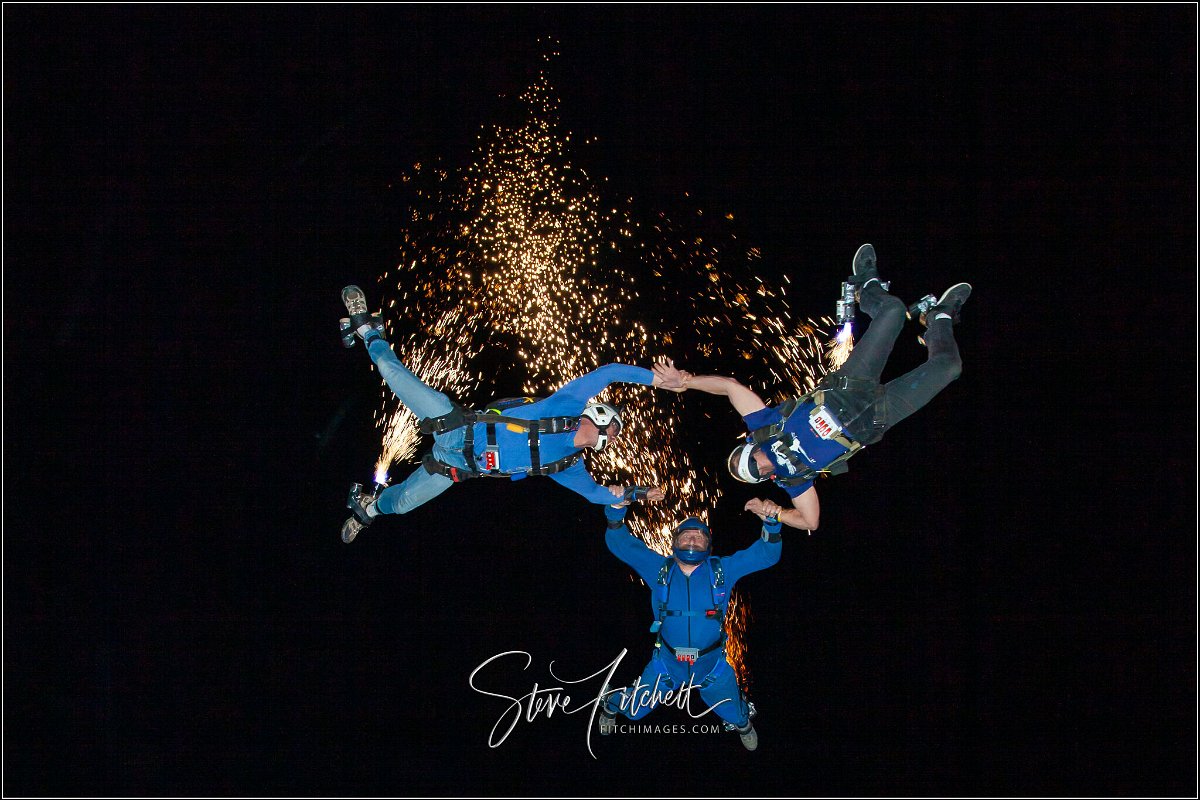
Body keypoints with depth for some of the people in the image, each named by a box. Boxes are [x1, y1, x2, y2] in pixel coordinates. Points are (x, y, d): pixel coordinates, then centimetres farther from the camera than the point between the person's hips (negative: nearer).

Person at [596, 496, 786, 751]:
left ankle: (743, 724, 58)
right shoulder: (659, 569, -8)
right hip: (667, 663, 0)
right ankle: (610, 704, 53)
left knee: (735, 716, 20)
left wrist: (771, 522, -33)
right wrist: (616, 511, -30)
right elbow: (621, 544, -10)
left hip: (712, 666, 0)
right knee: (634, 710, 16)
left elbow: (765, 555, -14)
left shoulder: (722, 570, -8)